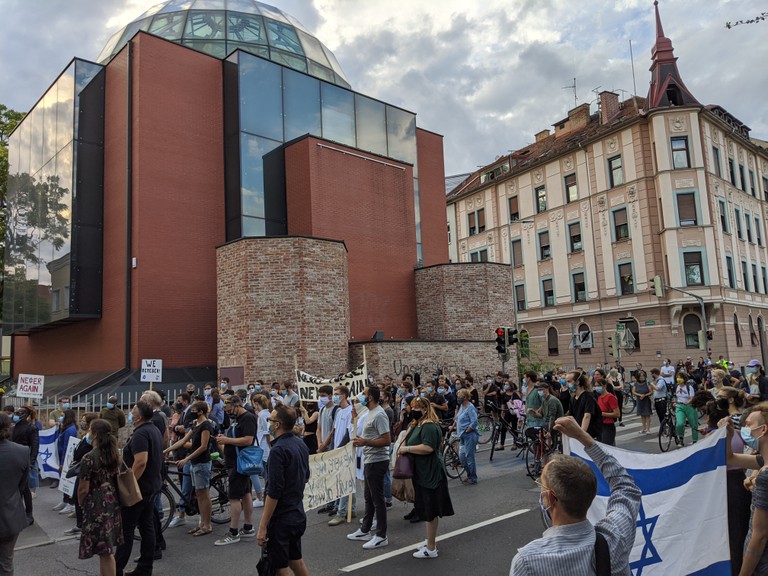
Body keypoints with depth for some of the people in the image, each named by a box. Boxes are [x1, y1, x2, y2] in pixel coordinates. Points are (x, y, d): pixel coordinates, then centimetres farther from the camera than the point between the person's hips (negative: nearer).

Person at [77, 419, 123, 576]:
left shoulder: (89, 458, -17)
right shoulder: (115, 454, 4)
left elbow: (83, 489, -13)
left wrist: (80, 504, 5)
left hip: (97, 505, -7)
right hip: (113, 503, 7)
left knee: (104, 552, 2)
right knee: (107, 549, 19)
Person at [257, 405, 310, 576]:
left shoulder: (278, 450, -22)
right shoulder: (301, 444, 4)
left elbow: (273, 493, -23)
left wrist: (262, 526, -19)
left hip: (281, 518, -8)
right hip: (298, 515, 8)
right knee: (296, 560, 22)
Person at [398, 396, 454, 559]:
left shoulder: (429, 426, -19)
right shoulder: (416, 425, 14)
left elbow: (428, 447, -31)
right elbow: (407, 442, 23)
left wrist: (406, 448, -22)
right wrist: (403, 447, 1)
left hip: (429, 475, -10)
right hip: (421, 473, 10)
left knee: (430, 511, -1)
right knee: (426, 510, 19)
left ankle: (431, 549, 8)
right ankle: (431, 541, 31)